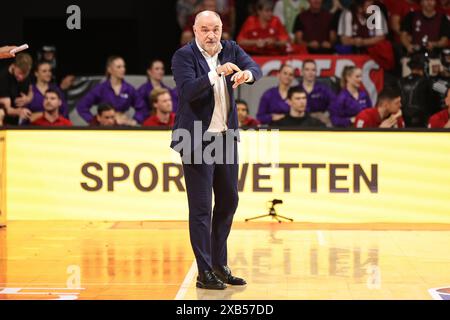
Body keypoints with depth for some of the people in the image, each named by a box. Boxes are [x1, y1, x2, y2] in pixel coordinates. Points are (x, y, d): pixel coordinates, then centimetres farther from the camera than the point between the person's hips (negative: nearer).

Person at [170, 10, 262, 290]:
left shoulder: (231, 49, 5)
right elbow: (188, 90, -24)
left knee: (228, 200, 14)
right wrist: (216, 73, -36)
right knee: (201, 208, -3)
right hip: (197, 140, -6)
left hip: (226, 137, 6)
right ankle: (204, 272, 1)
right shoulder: (184, 56, -11)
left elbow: (256, 69, -9)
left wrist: (247, 74, -32)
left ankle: (219, 264, 26)